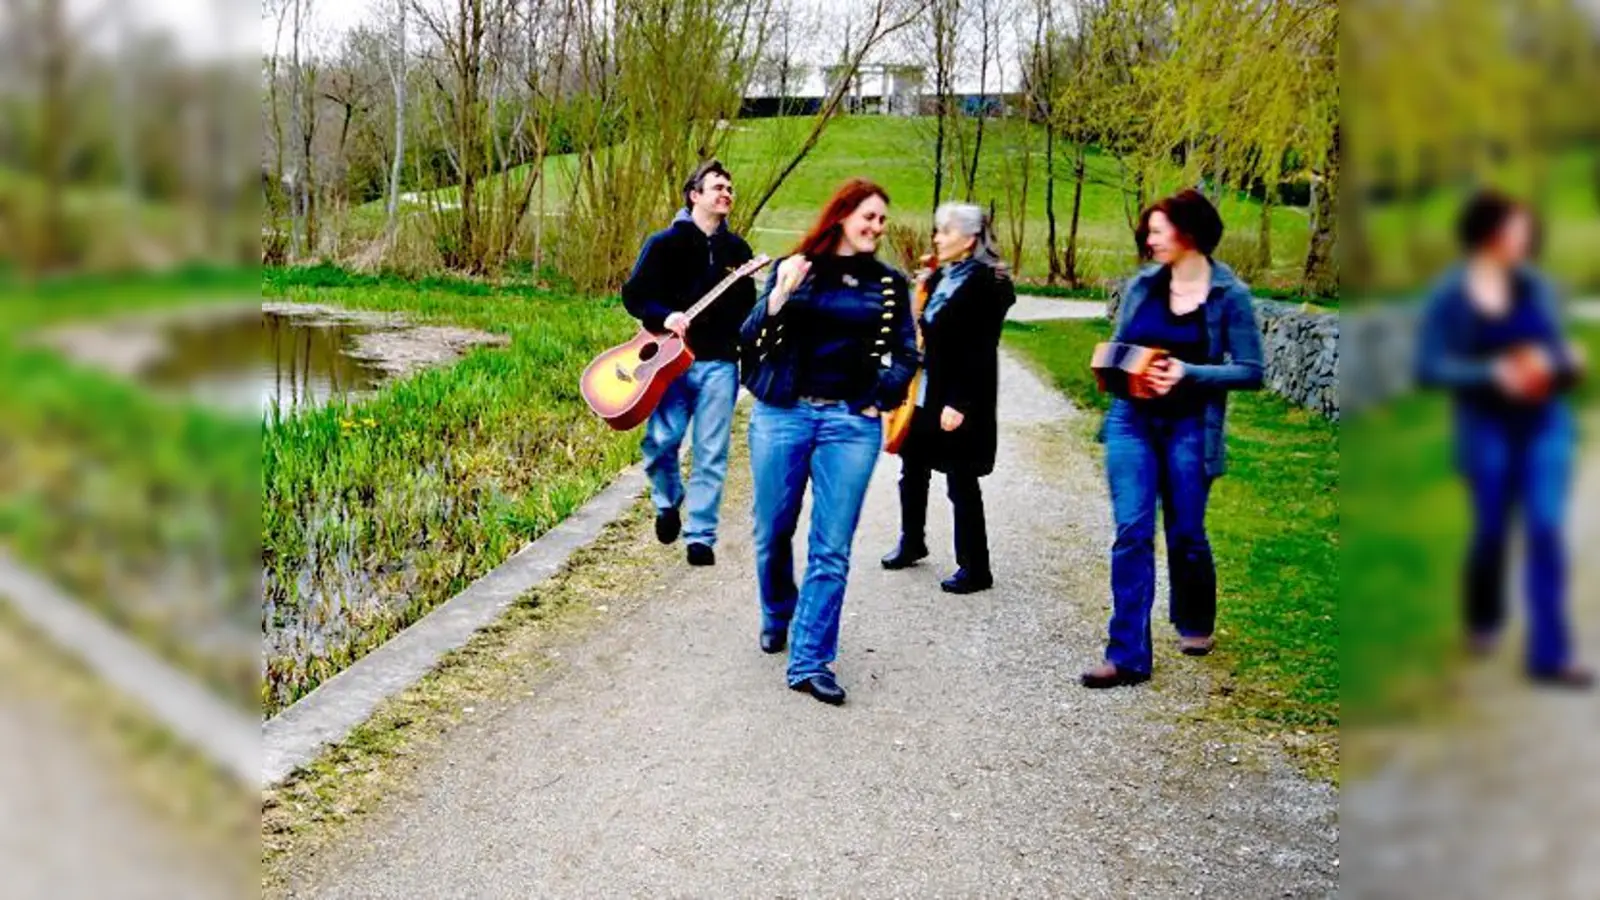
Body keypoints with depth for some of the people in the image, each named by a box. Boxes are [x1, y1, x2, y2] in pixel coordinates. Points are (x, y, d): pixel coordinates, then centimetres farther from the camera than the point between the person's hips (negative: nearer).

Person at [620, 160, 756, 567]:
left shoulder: (737, 249, 14)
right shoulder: (666, 242, 3)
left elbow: (746, 306, 18)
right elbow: (634, 294, -2)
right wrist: (664, 317, -18)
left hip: (719, 362, 2)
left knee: (711, 454, 0)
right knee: (661, 440, -10)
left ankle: (700, 537, 9)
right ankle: (668, 502, 20)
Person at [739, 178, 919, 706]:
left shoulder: (888, 285, 8)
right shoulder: (793, 269, 4)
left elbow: (905, 354, 12)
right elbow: (752, 340, -1)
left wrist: (880, 399, -1)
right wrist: (779, 296, -16)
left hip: (851, 424, 0)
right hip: (782, 415, 0)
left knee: (832, 549, -2)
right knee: (772, 533, 11)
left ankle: (810, 661, 4)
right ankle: (777, 617, 38)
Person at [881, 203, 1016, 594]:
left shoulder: (987, 284, -14)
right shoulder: (940, 278, 10)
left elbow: (980, 352, -18)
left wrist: (959, 403, -21)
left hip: (958, 402, -8)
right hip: (922, 395, 8)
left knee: (962, 484, 0)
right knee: (913, 471, 19)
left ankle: (975, 568, 11)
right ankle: (911, 542, 38)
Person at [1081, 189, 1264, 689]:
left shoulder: (1229, 295, -6)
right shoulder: (1142, 286, 4)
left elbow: (1251, 371, -7)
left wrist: (1189, 373, -18)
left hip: (1190, 428, -2)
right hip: (1132, 421, 2)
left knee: (1185, 534, 10)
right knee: (1132, 533, -5)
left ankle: (1194, 624, 39)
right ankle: (1128, 655, -3)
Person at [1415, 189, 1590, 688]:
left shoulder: (1535, 286, 3)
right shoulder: (1449, 296, -7)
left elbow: (1556, 348, 13)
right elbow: (1428, 367, -12)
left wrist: (1565, 360, -9)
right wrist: (1493, 373, -21)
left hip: (1545, 423, 2)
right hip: (1487, 427, -2)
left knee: (1546, 528, -7)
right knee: (1491, 530, 9)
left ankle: (1548, 654, -4)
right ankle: (1483, 619, 38)